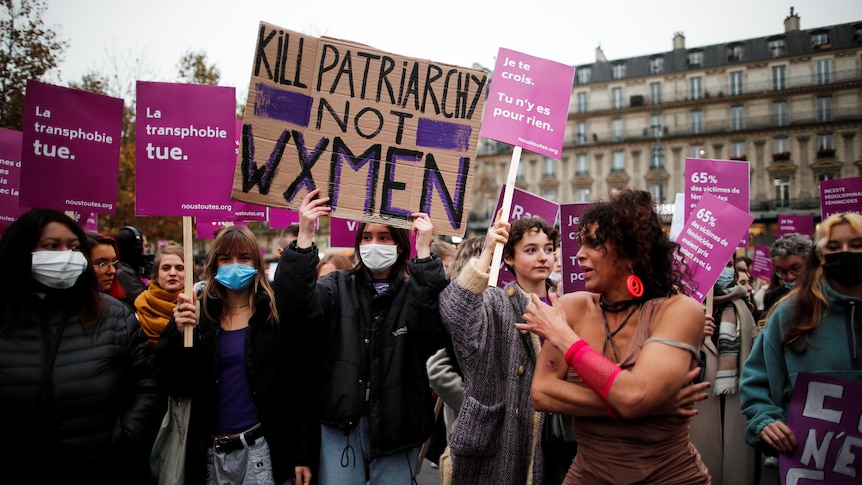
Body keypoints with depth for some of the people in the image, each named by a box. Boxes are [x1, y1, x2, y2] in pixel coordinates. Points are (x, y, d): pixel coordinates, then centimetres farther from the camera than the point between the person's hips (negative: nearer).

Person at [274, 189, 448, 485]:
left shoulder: (416, 291, -1)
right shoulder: (337, 287, 3)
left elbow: (436, 324, -23)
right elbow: (297, 304, -16)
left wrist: (424, 252, -28)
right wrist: (305, 237, -25)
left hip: (396, 426, 0)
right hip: (341, 425, 1)